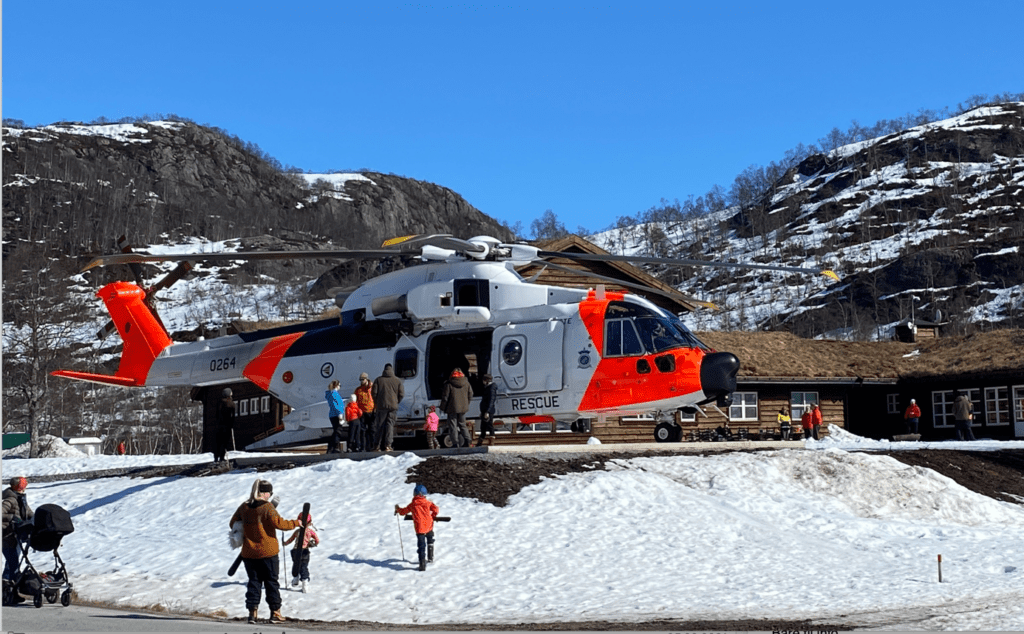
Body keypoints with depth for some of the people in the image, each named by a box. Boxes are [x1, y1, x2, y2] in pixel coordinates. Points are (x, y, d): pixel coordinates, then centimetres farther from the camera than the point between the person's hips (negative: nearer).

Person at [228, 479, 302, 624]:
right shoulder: (267, 507, -14)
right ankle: (275, 612, 9)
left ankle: (252, 611, 3)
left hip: (249, 553, 4)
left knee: (253, 581, 11)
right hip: (268, 552, -4)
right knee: (271, 581, 6)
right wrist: (295, 523, -8)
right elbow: (278, 523, -21)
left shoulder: (244, 507, 4)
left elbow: (232, 523, 13)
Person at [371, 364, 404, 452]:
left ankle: (377, 446, 4)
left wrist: (376, 403, 13)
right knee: (390, 425, 1)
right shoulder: (397, 380, 5)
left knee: (379, 426, 5)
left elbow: (374, 393, -1)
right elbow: (402, 394, 1)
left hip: (381, 406, 0)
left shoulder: (378, 380, 4)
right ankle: (387, 445, -8)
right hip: (393, 406, 0)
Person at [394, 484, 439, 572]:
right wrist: (433, 516, 14)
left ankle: (422, 564, -18)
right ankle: (430, 558, 35)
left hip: (420, 527, -2)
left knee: (421, 545, -6)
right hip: (429, 525, 2)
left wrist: (398, 509, 38)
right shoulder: (427, 502, 5)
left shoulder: (412, 504, 5)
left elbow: (403, 511, 16)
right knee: (430, 542, 27)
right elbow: (435, 508, -6)